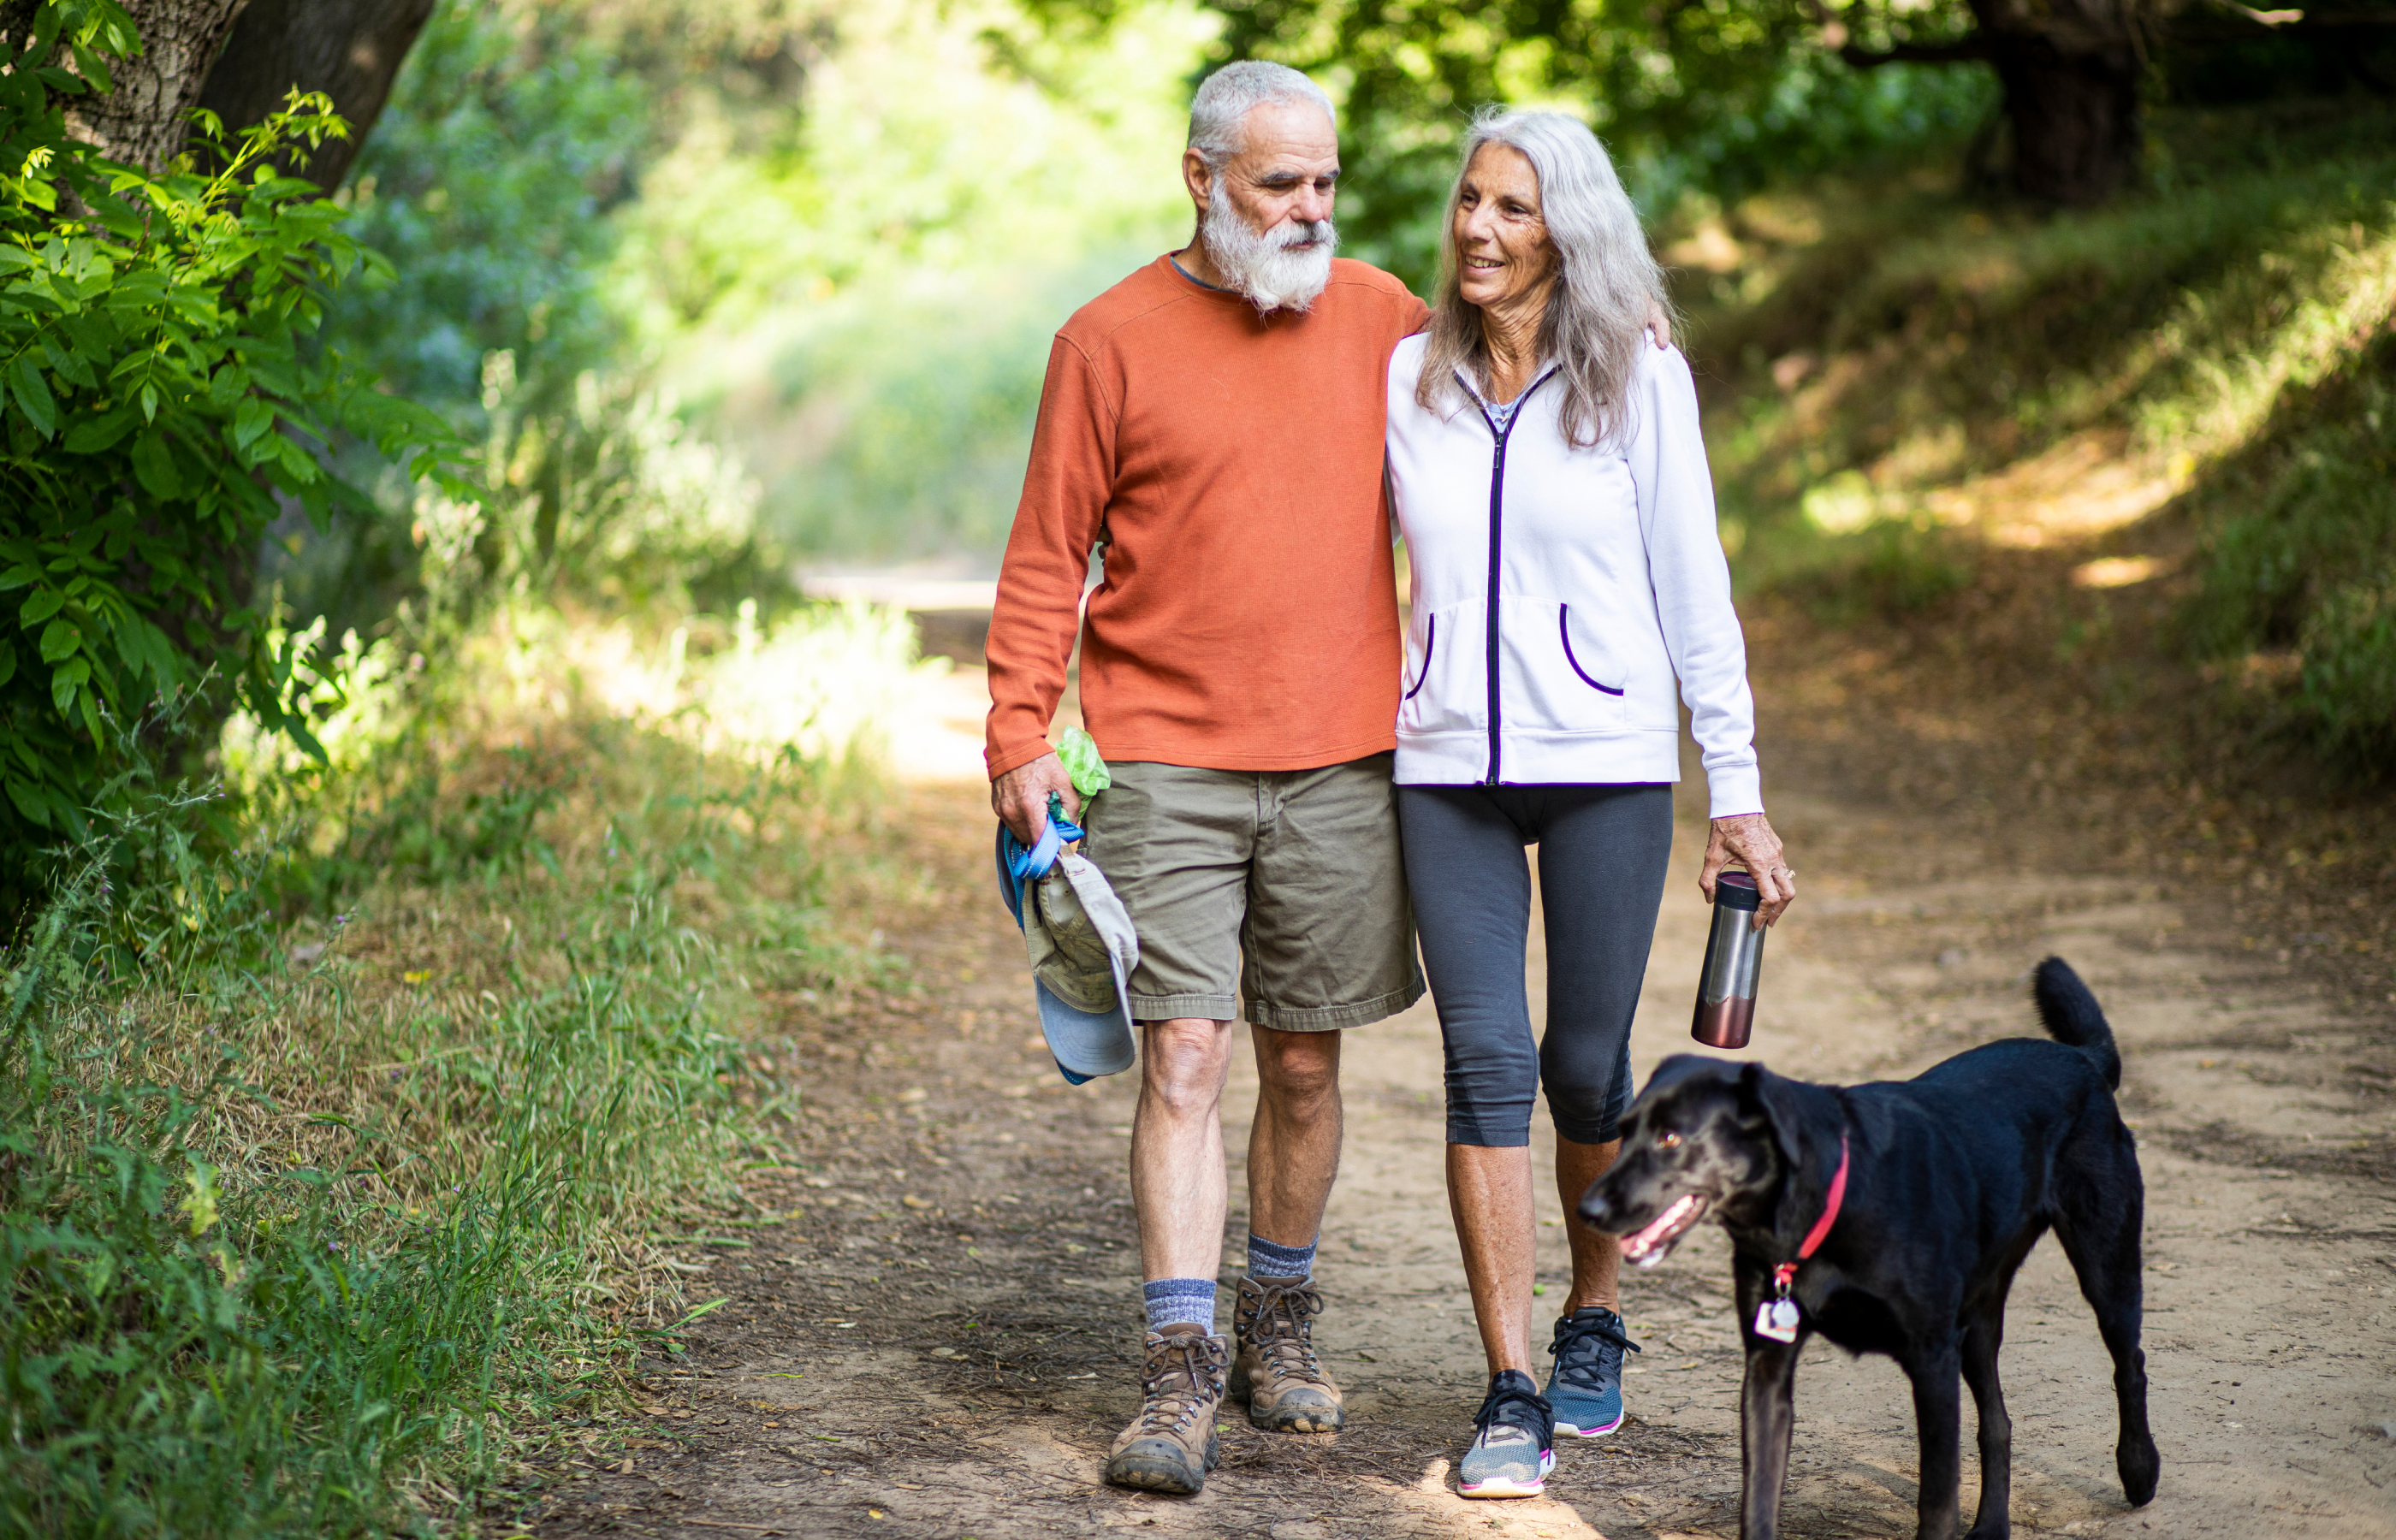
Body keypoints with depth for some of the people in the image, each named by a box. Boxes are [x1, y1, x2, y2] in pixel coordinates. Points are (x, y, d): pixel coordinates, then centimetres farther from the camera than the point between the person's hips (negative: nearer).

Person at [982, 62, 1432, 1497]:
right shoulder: (1112, 340, -1)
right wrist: (1022, 734, -7)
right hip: (1166, 765, -3)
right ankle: (1183, 1373, -4)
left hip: (1339, 764, 3)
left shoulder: (1383, 315, 7)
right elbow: (1048, 556, 0)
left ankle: (1282, 1323, 28)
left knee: (1305, 1064, 11)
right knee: (1185, 1061, -8)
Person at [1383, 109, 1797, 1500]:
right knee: (1487, 1060, -7)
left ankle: (1595, 1326, 29)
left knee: (1586, 1065, 4)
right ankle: (1514, 1396, -3)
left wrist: (1740, 791, -1)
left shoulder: (1641, 382, 0)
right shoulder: (1402, 379, 6)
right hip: (1448, 763, 1)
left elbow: (1695, 591, 2)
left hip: (1606, 760, -1)